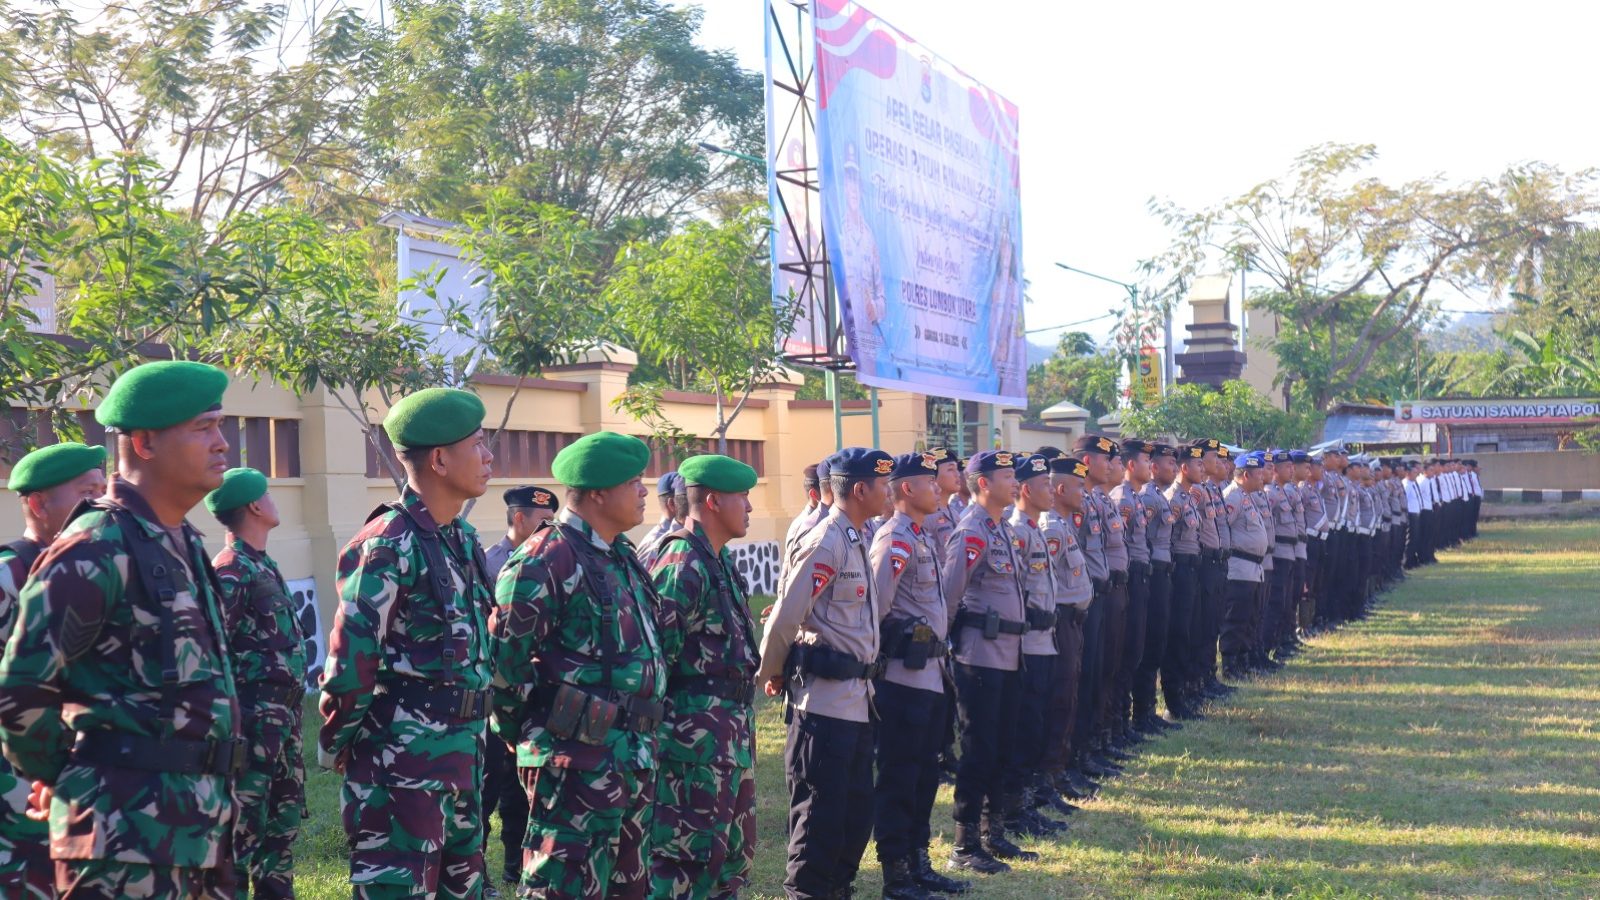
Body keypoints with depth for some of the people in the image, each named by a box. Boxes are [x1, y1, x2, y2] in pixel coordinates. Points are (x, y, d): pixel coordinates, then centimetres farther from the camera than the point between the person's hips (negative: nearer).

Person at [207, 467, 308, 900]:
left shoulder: (265, 565, 16)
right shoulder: (231, 570, -13)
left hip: (283, 714, 10)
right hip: (253, 717, -10)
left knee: (285, 815, 15)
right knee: (244, 824, -6)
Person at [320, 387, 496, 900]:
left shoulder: (464, 540, 10)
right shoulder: (389, 547, -17)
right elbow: (350, 660, -17)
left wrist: (473, 741, 18)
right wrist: (337, 749, -8)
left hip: (461, 756, 9)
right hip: (402, 761, -9)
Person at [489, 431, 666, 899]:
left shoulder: (621, 556, 14)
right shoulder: (546, 560, -16)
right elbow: (503, 662, -17)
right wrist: (530, 733, -6)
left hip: (635, 758, 9)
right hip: (576, 761, -9)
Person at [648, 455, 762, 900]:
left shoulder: (720, 560, 14)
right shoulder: (682, 563, -17)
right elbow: (656, 650, -21)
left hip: (730, 729, 10)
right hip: (697, 732, -10)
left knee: (733, 847, 17)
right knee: (688, 851, -6)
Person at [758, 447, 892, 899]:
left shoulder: (854, 540, 14)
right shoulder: (826, 543, -16)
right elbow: (785, 617, -18)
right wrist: (771, 675, -5)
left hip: (855, 697, 9)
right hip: (824, 698, -9)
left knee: (856, 809, 15)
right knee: (820, 811, -1)